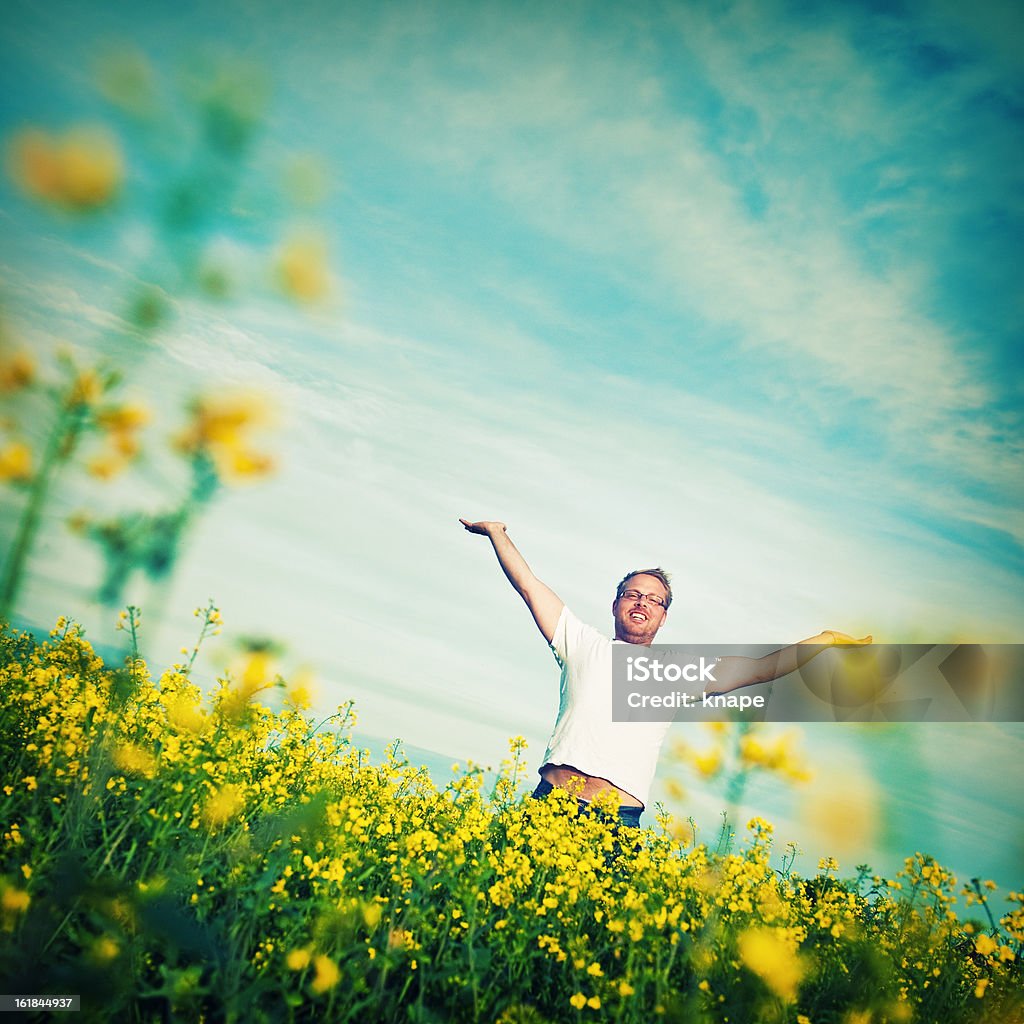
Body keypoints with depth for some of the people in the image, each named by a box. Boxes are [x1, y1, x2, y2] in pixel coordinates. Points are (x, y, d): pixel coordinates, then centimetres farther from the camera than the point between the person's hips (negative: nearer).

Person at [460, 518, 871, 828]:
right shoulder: (585, 645, 17)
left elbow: (767, 667, 20)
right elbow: (529, 585, 17)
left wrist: (828, 639, 20)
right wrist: (497, 532, 18)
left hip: (618, 819, 0)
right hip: (551, 802, 0)